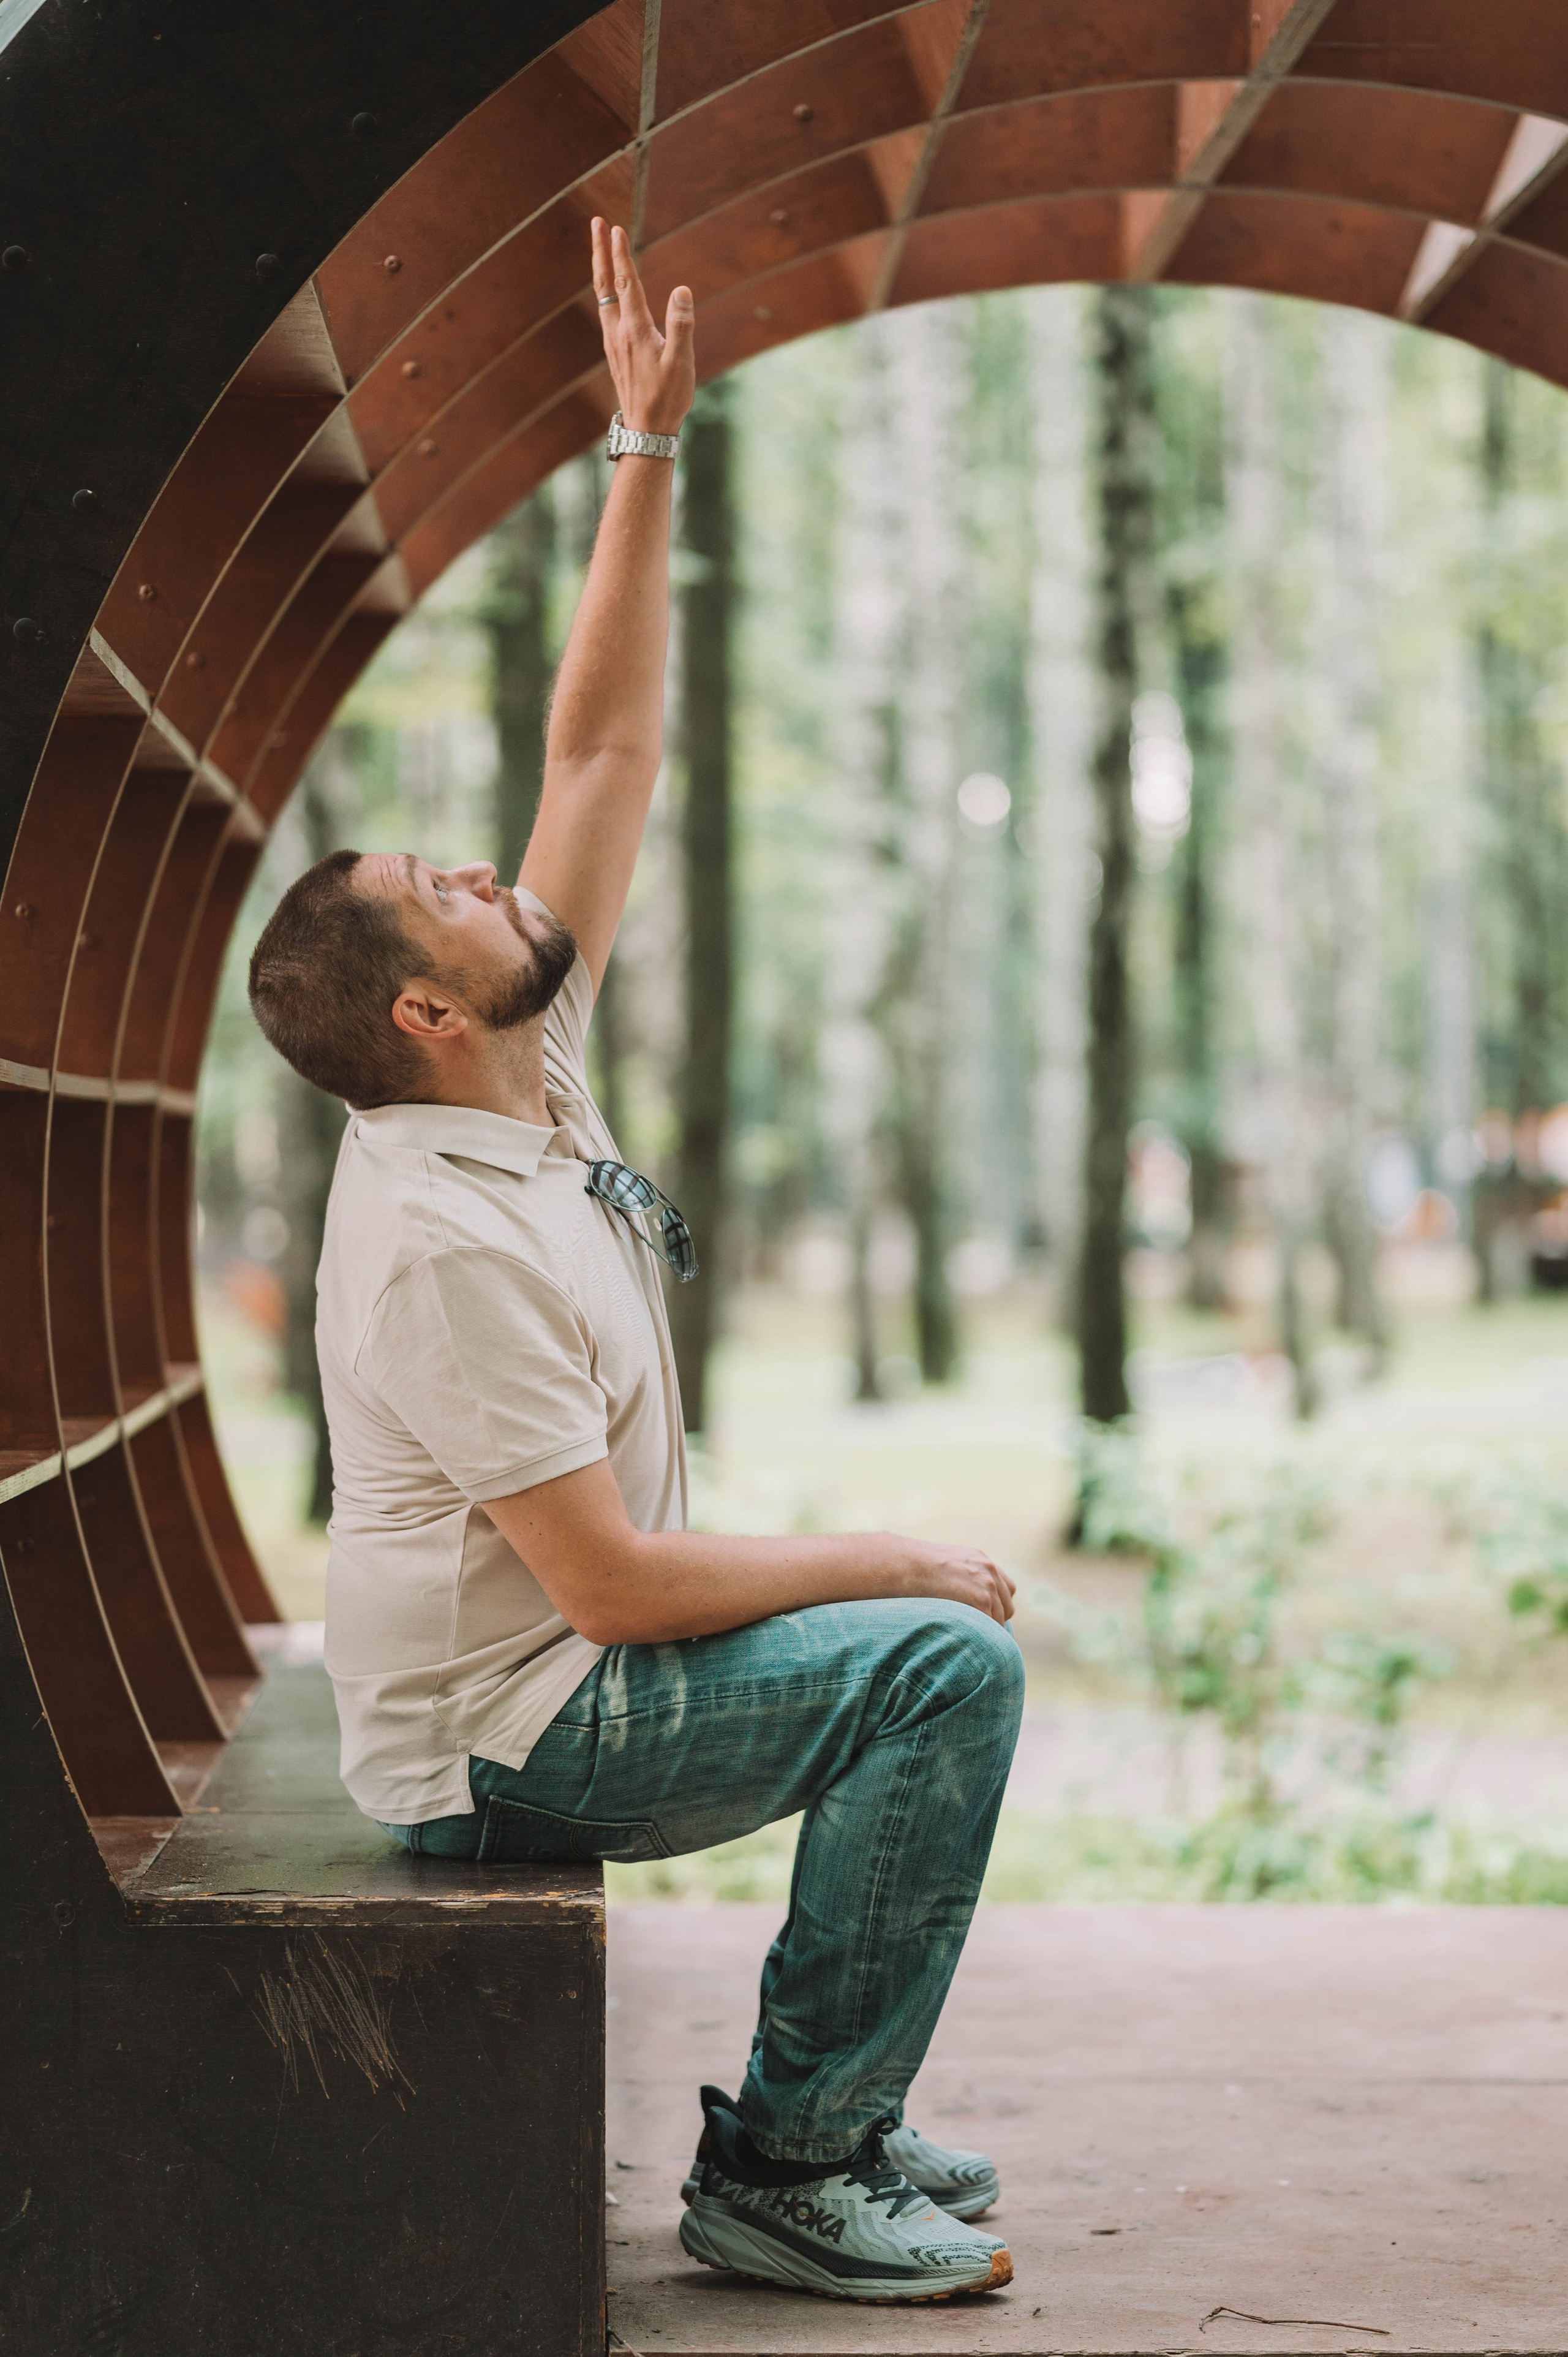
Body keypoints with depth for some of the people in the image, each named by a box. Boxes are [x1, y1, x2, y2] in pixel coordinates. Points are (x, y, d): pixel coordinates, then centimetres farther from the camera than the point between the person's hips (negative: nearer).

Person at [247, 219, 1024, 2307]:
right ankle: (787, 2169, -12)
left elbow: (606, 754, 5)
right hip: (500, 1741, -10)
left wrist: (653, 449, 1)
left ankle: (824, 2112, 17)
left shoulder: (527, 1081, 2)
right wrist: (895, 1556, -15)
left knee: (938, 1649, 17)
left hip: (555, 1674, 10)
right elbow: (616, 1582, -26)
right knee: (944, 1660, -21)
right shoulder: (446, 1237, -25)